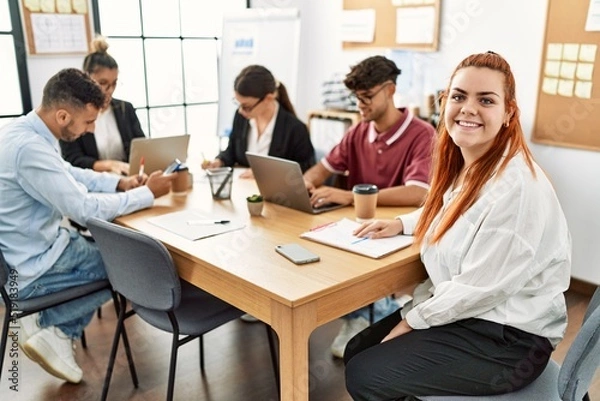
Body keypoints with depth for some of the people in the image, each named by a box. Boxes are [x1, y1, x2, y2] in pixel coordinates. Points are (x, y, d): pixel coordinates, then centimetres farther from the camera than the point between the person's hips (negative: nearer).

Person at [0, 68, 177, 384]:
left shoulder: (26, 131, 2)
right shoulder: (30, 147, -29)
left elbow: (68, 175, 15)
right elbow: (85, 209, -26)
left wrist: (119, 183, 1)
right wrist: (147, 193, -15)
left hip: (29, 249, 9)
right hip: (28, 269, -9)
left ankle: (52, 329, 13)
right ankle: (51, 328, 8)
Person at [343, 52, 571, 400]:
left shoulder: (516, 187, -26)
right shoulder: (464, 165, 2)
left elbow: (479, 289, -25)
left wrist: (413, 320, -12)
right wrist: (401, 224, 9)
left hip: (507, 338, -8)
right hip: (460, 311, 8)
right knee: (357, 353, 6)